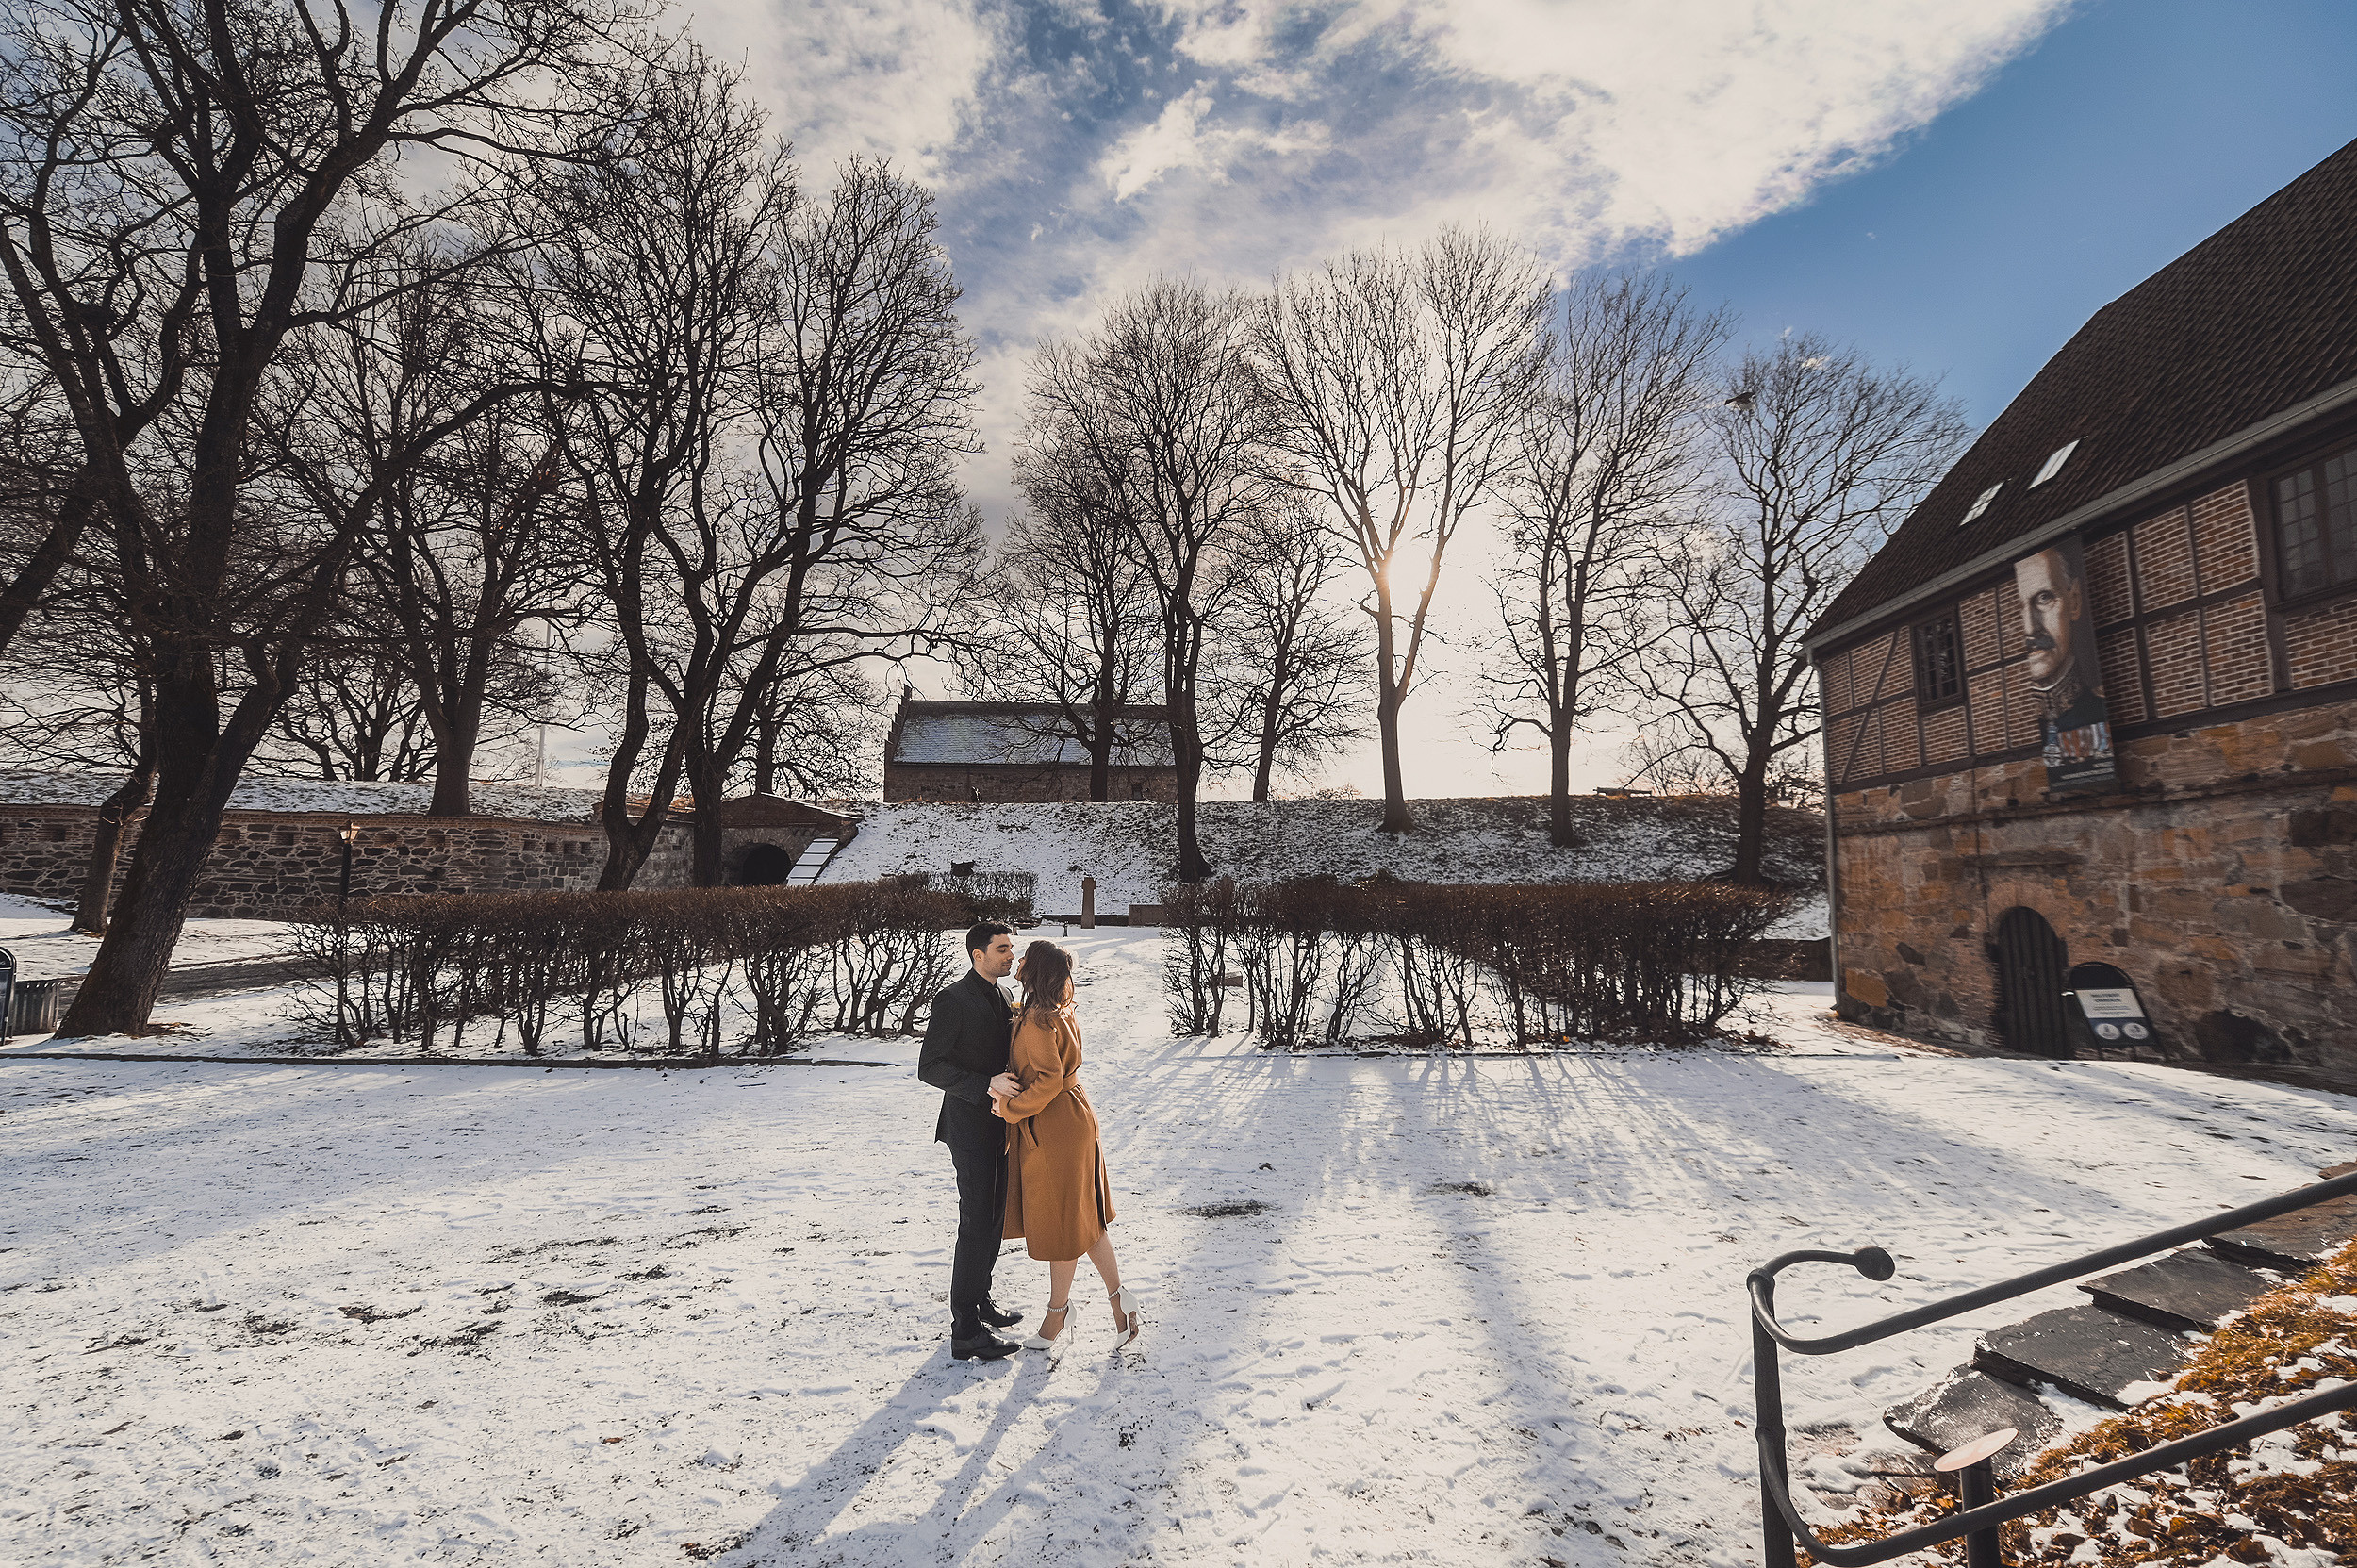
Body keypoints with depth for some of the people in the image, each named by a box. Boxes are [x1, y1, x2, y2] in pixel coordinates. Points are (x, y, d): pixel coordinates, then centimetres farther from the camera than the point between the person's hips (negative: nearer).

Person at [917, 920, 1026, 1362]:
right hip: (970, 1128, -8)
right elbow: (930, 1067, -21)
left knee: (994, 1218, 17)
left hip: (998, 1123, 8)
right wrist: (987, 1085, -28)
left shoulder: (999, 997, 10)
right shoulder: (953, 1001, -17)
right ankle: (966, 1331, 2)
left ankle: (979, 1299, 34)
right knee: (977, 1225, -6)